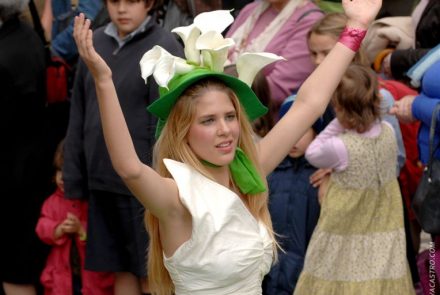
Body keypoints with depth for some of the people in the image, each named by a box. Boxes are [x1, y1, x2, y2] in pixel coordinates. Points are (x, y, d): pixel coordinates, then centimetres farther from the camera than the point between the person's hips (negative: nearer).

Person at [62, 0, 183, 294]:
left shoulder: (164, 47, -9)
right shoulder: (96, 41, 8)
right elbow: (79, 114, 12)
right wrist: (73, 173, 8)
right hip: (102, 179, 5)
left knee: (150, 271, 3)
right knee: (121, 269, 12)